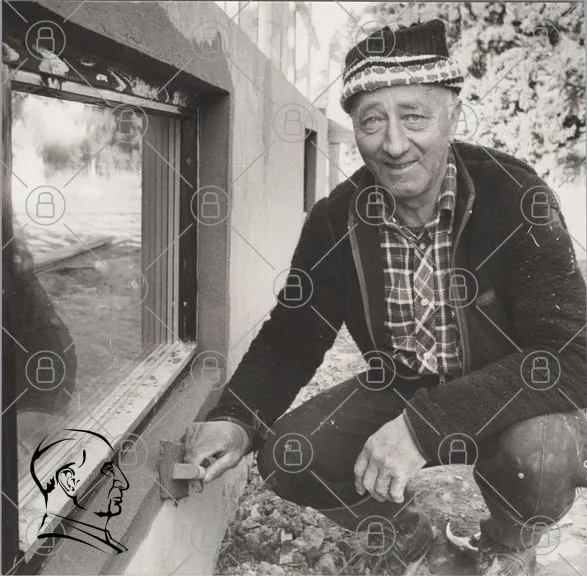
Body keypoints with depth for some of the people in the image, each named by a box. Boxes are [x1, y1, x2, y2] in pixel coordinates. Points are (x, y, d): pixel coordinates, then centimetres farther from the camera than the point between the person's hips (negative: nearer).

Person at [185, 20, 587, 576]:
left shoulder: (514, 196, -23)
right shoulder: (336, 218, -11)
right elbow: (292, 333, -2)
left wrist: (424, 425, -40)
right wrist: (235, 419, -21)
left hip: (511, 398, -3)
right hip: (399, 391, 4)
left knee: (540, 448, -35)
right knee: (286, 456, -14)